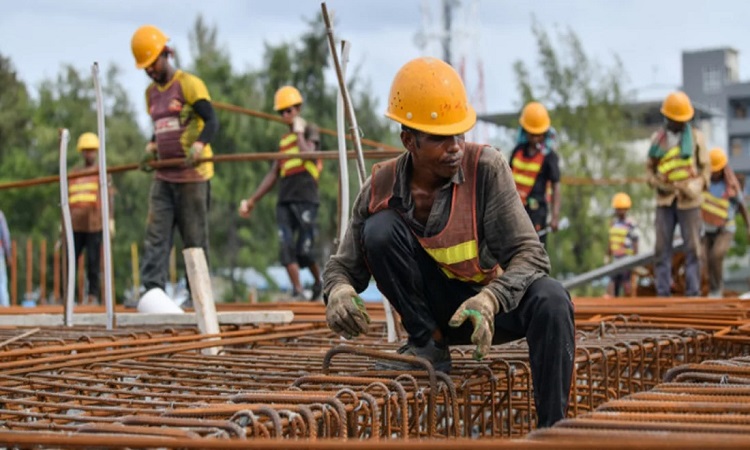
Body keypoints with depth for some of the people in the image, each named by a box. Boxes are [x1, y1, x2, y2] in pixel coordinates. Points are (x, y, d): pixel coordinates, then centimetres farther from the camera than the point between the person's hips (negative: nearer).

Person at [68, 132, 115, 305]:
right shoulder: (73, 173, 20)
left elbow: (110, 196, 2)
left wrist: (110, 220, -8)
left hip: (94, 225, -4)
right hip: (75, 225, 4)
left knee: (93, 263, -4)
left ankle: (93, 295, 2)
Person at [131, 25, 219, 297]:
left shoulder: (188, 84, -7)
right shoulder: (151, 93, 16)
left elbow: (212, 122, -15)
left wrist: (198, 146, -32)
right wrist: (151, 148, 8)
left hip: (192, 175, -6)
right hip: (163, 177, 7)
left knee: (195, 238, -1)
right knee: (156, 235, -5)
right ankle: (153, 290, -9)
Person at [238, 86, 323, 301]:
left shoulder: (310, 130, 5)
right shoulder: (283, 140, 22)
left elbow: (307, 154, -17)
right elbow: (273, 174, 24)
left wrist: (299, 132, -3)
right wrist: (252, 200, 21)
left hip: (306, 198, -6)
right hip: (284, 200, 6)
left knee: (304, 250, -7)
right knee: (286, 246, -9)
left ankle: (319, 282, 19)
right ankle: (297, 292, -8)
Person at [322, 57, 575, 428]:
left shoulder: (486, 167, -19)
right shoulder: (381, 186, -13)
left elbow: (531, 254, -23)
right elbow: (343, 266, -4)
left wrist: (489, 299, -42)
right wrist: (339, 292, -30)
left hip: (495, 303, -1)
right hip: (437, 308, 2)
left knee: (550, 300, -33)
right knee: (380, 228, -21)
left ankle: (553, 427, -22)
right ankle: (429, 345, -7)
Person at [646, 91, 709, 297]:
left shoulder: (696, 137, 4)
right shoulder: (657, 138, 8)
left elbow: (705, 167, 5)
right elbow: (650, 167, 14)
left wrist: (696, 187, -10)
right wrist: (655, 183, -5)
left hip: (689, 201, -2)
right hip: (665, 200, 2)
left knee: (692, 247, -2)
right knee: (662, 247, 1)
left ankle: (693, 293, 2)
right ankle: (663, 292, 5)